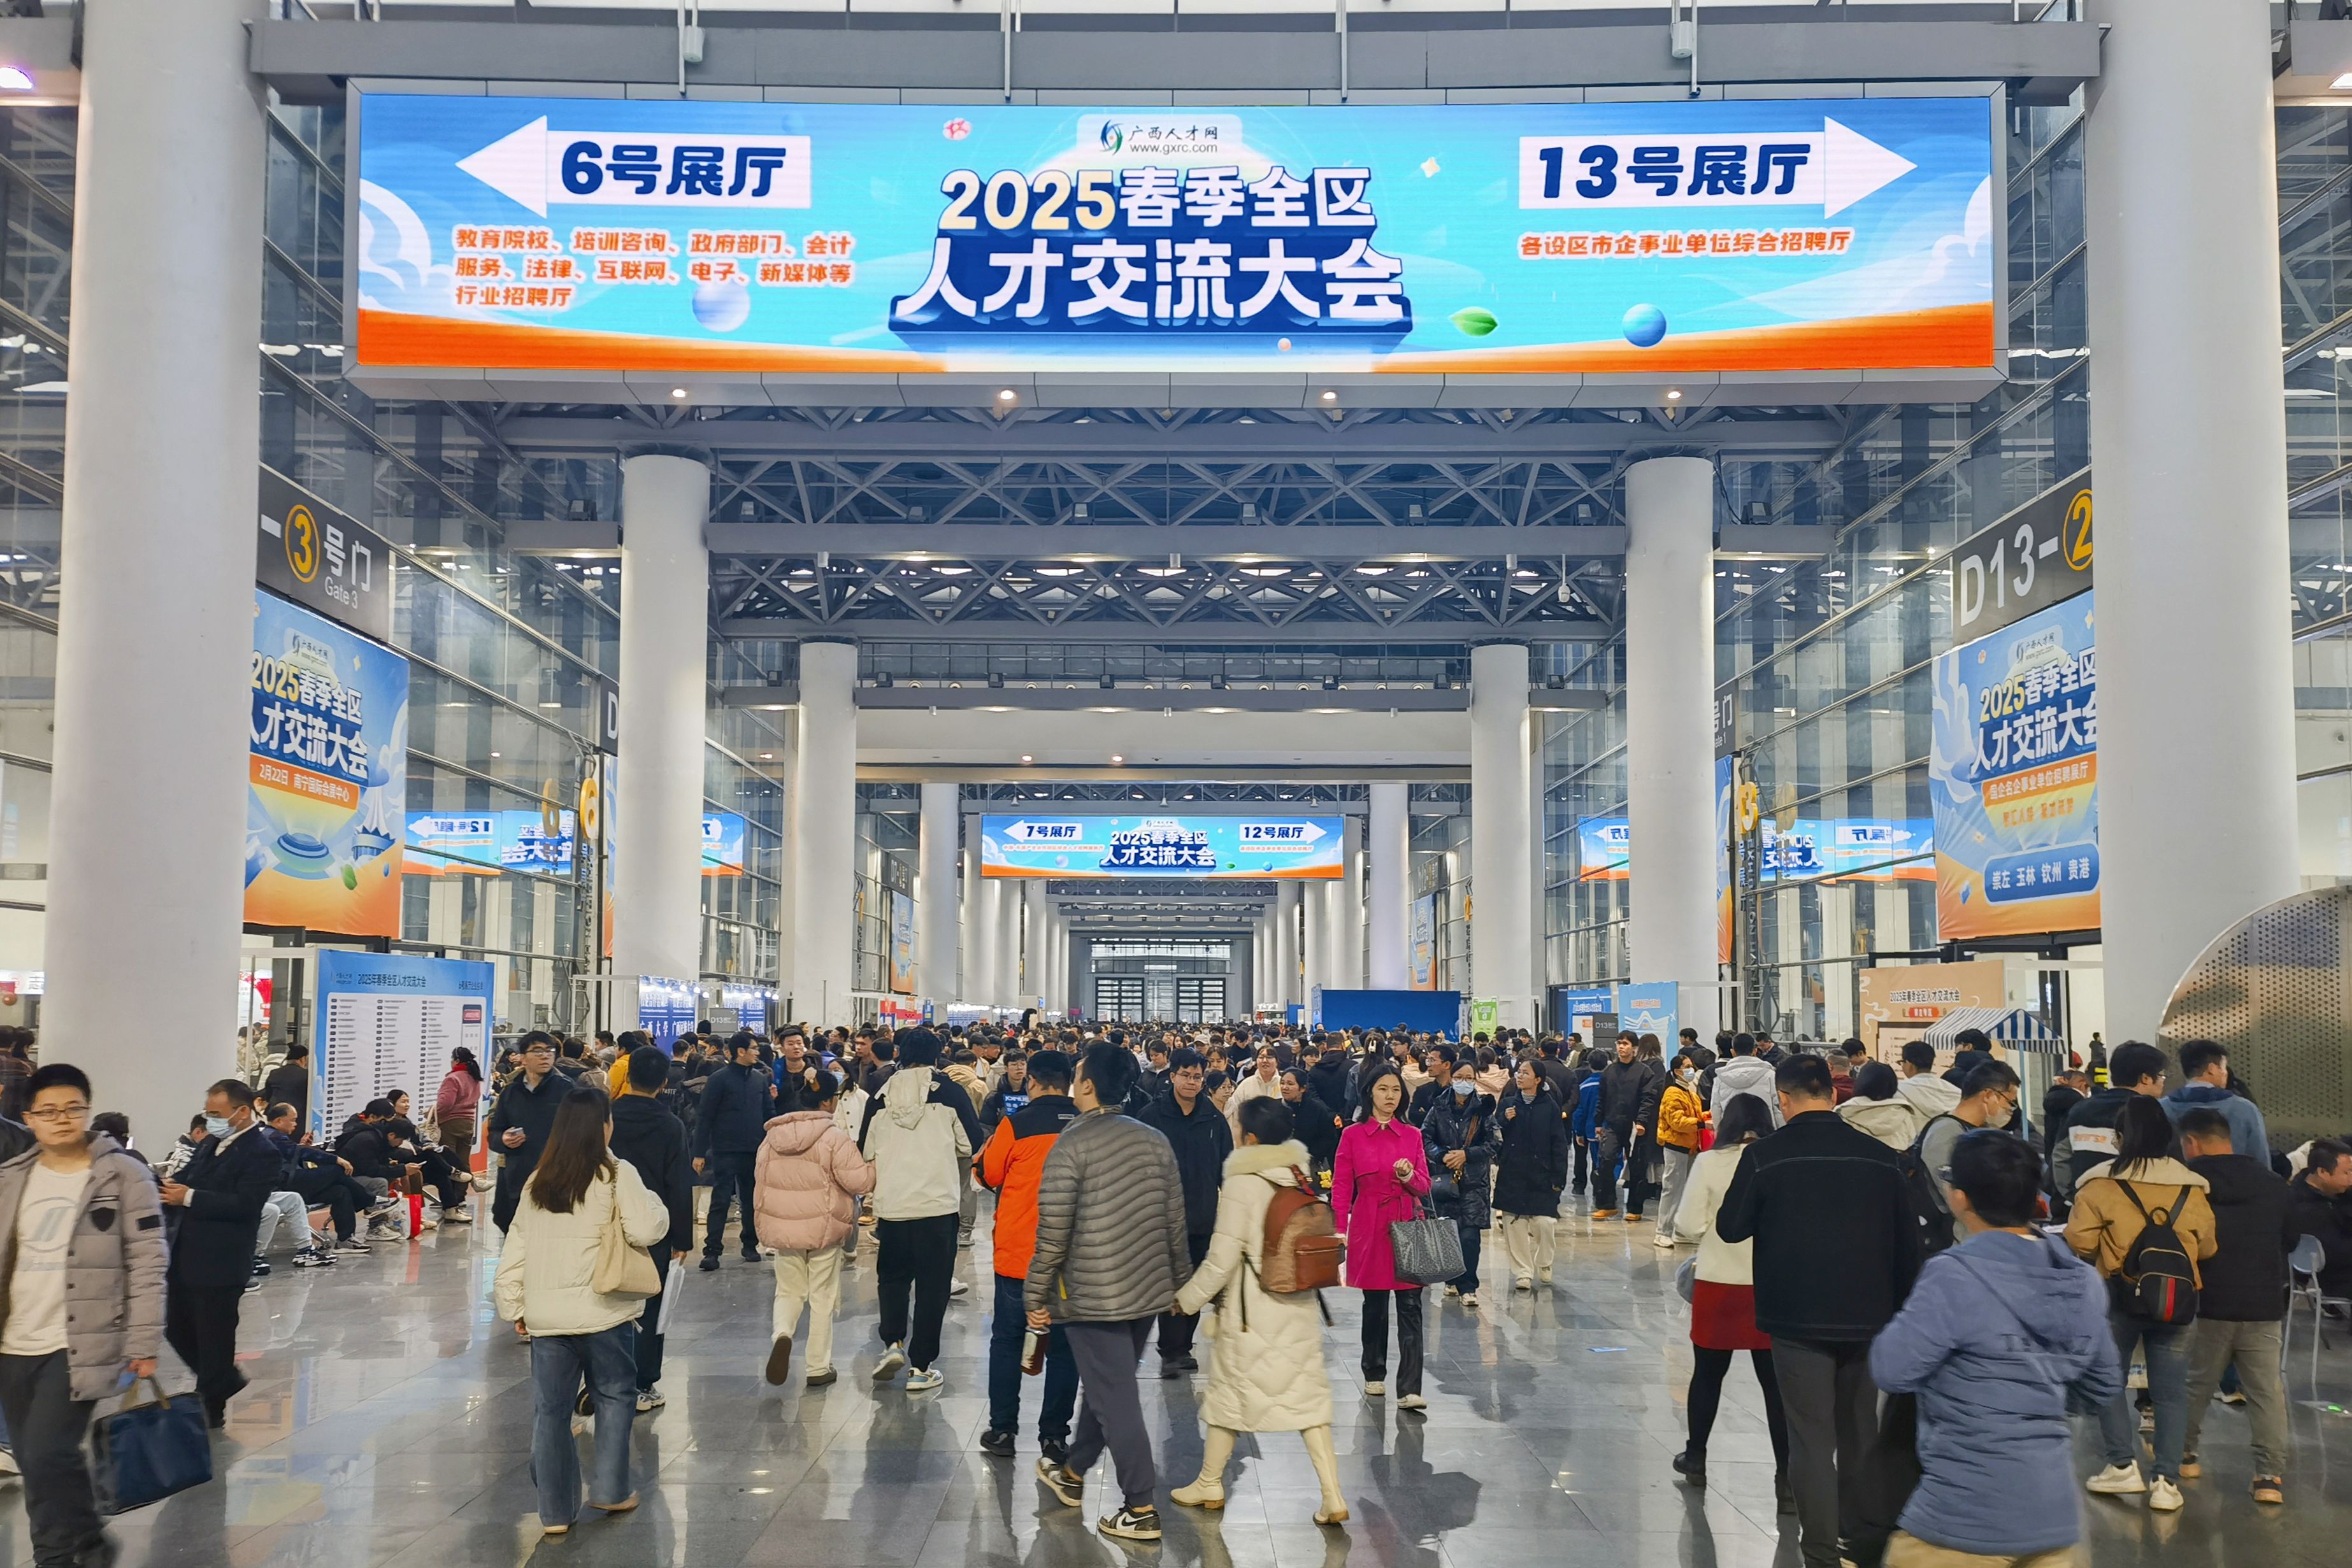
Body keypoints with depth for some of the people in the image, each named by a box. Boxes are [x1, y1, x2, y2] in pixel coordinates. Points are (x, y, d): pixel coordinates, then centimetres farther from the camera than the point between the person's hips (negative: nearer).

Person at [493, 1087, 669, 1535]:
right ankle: (610, 1490, 18)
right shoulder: (616, 1175, -9)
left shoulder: (536, 1183, 7)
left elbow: (514, 1250, 8)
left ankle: (555, 1510, 16)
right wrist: (650, 1200, -1)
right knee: (614, 1397, 16)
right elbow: (647, 1229, -20)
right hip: (602, 1313, -4)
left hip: (546, 1316, 4)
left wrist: (513, 1306, 15)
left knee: (550, 1410, 11)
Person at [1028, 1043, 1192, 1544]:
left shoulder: (1072, 1144, -14)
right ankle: (1072, 1474, 38)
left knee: (1114, 1398, 1)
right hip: (1149, 1290, 6)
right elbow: (1175, 1223, 7)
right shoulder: (1155, 1141, 3)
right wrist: (1181, 1282, 18)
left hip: (1093, 1294, -6)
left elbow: (1053, 1232, -15)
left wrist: (1036, 1296, -5)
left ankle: (1141, 1510, 5)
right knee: (1107, 1385, 20)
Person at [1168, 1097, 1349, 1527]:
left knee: (1228, 1389, 12)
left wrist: (1187, 1298, -3)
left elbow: (1223, 1257, -15)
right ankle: (1333, 1497, 3)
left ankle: (1209, 1485, 28)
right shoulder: (1303, 1178, 1)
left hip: (1252, 1310, -5)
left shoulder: (1242, 1184, -15)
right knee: (1307, 1394, 8)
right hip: (1301, 1306, 5)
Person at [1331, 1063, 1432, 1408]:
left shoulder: (1412, 1136, 8)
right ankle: (1374, 1376, 28)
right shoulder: (1353, 1136, 2)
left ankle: (1409, 1390, -10)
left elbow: (1424, 1187, 7)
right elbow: (1341, 1189, 2)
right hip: (1370, 1227, -1)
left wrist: (1409, 1176, -15)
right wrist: (1339, 1233, -6)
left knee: (1410, 1306, -7)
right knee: (1374, 1304, 9)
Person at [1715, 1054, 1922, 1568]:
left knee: (1812, 1436, 2)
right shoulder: (1880, 1156, -2)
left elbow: (1731, 1227, -4)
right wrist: (1901, 1309, 17)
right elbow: (1907, 1242, 5)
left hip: (1798, 1318, -3)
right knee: (1861, 1430, 19)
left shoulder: (1764, 1156, -10)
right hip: (1868, 1315, 4)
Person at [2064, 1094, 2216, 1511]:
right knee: (2170, 1390, 9)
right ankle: (2167, 1480, 7)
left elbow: (2078, 1242, -12)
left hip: (2119, 1299, -2)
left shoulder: (2100, 1184, -11)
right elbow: (2208, 1247, 5)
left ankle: (2123, 1464, 11)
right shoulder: (2191, 1187, -2)